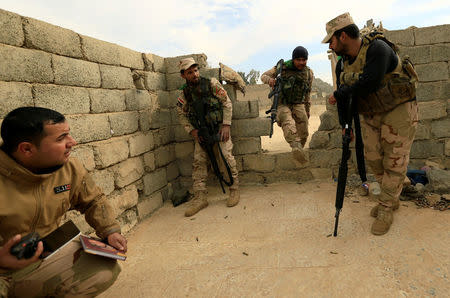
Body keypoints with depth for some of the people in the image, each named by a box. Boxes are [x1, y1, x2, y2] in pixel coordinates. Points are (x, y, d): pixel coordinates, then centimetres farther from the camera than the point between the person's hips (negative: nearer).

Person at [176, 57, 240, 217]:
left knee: (226, 155, -15)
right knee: (198, 160, -5)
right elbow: (182, 114, 10)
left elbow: (227, 103, -5)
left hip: (219, 125, -3)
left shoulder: (211, 83, -8)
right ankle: (200, 198, -1)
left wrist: (226, 125, -13)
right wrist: (192, 131, -3)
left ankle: (234, 190, 1)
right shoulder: (185, 93, 0)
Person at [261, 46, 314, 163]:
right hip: (283, 104, -4)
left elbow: (308, 93, 18)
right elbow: (263, 75, 3)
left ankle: (299, 150, 16)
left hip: (299, 105, 4)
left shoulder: (309, 73, 6)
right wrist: (269, 79, -21)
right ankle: (296, 148, -52)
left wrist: (308, 109, 20)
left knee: (303, 134, -5)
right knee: (288, 123, -32)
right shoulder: (282, 68, -6)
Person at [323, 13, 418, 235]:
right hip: (370, 115, 7)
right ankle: (391, 199, 28)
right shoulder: (343, 63, 2)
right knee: (373, 159, 8)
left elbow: (368, 83, -34)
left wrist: (338, 95, -21)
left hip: (398, 109, -7)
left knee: (394, 162, -2)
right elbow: (345, 93, 10)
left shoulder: (377, 48, -22)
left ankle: (386, 209, 10)